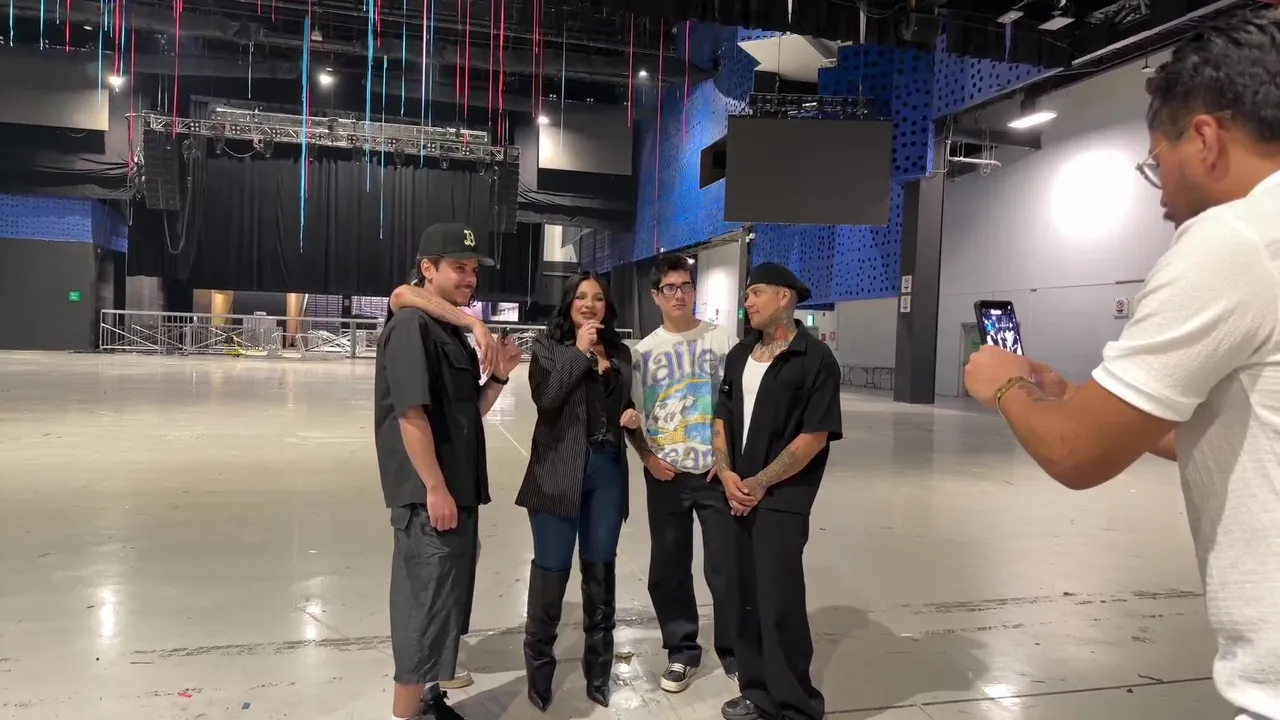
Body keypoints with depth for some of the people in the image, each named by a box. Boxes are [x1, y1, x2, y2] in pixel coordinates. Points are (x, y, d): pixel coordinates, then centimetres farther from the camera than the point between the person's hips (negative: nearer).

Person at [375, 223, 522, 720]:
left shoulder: (454, 333, 15)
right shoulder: (412, 326, -14)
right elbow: (411, 414, -20)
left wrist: (498, 377, 2)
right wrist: (435, 489, -21)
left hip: (459, 492, 10)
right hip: (430, 497, -10)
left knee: (443, 602, 19)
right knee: (426, 605, -1)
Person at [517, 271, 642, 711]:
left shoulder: (619, 351, 11)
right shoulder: (548, 344, -1)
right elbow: (546, 397, -16)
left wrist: (633, 416, -1)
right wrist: (580, 351, -15)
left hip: (607, 468, 4)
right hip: (558, 469, -4)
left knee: (600, 568, 13)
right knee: (552, 568, 2)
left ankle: (598, 670, 28)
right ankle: (539, 668, 21)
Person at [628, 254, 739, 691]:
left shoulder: (722, 339, 1)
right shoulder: (643, 352, 5)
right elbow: (631, 414, 8)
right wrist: (648, 458, -5)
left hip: (716, 472, -2)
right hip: (665, 476, 2)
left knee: (725, 565, 3)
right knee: (668, 568, 10)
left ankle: (734, 650, 21)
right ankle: (682, 651, 26)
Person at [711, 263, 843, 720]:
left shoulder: (815, 358, -8)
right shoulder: (739, 355, 12)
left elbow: (815, 436, -13)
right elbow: (722, 419, 13)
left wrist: (761, 483, -13)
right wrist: (727, 474, -3)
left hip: (782, 500, -6)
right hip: (737, 495, 6)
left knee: (779, 604, -3)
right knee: (748, 599, 12)